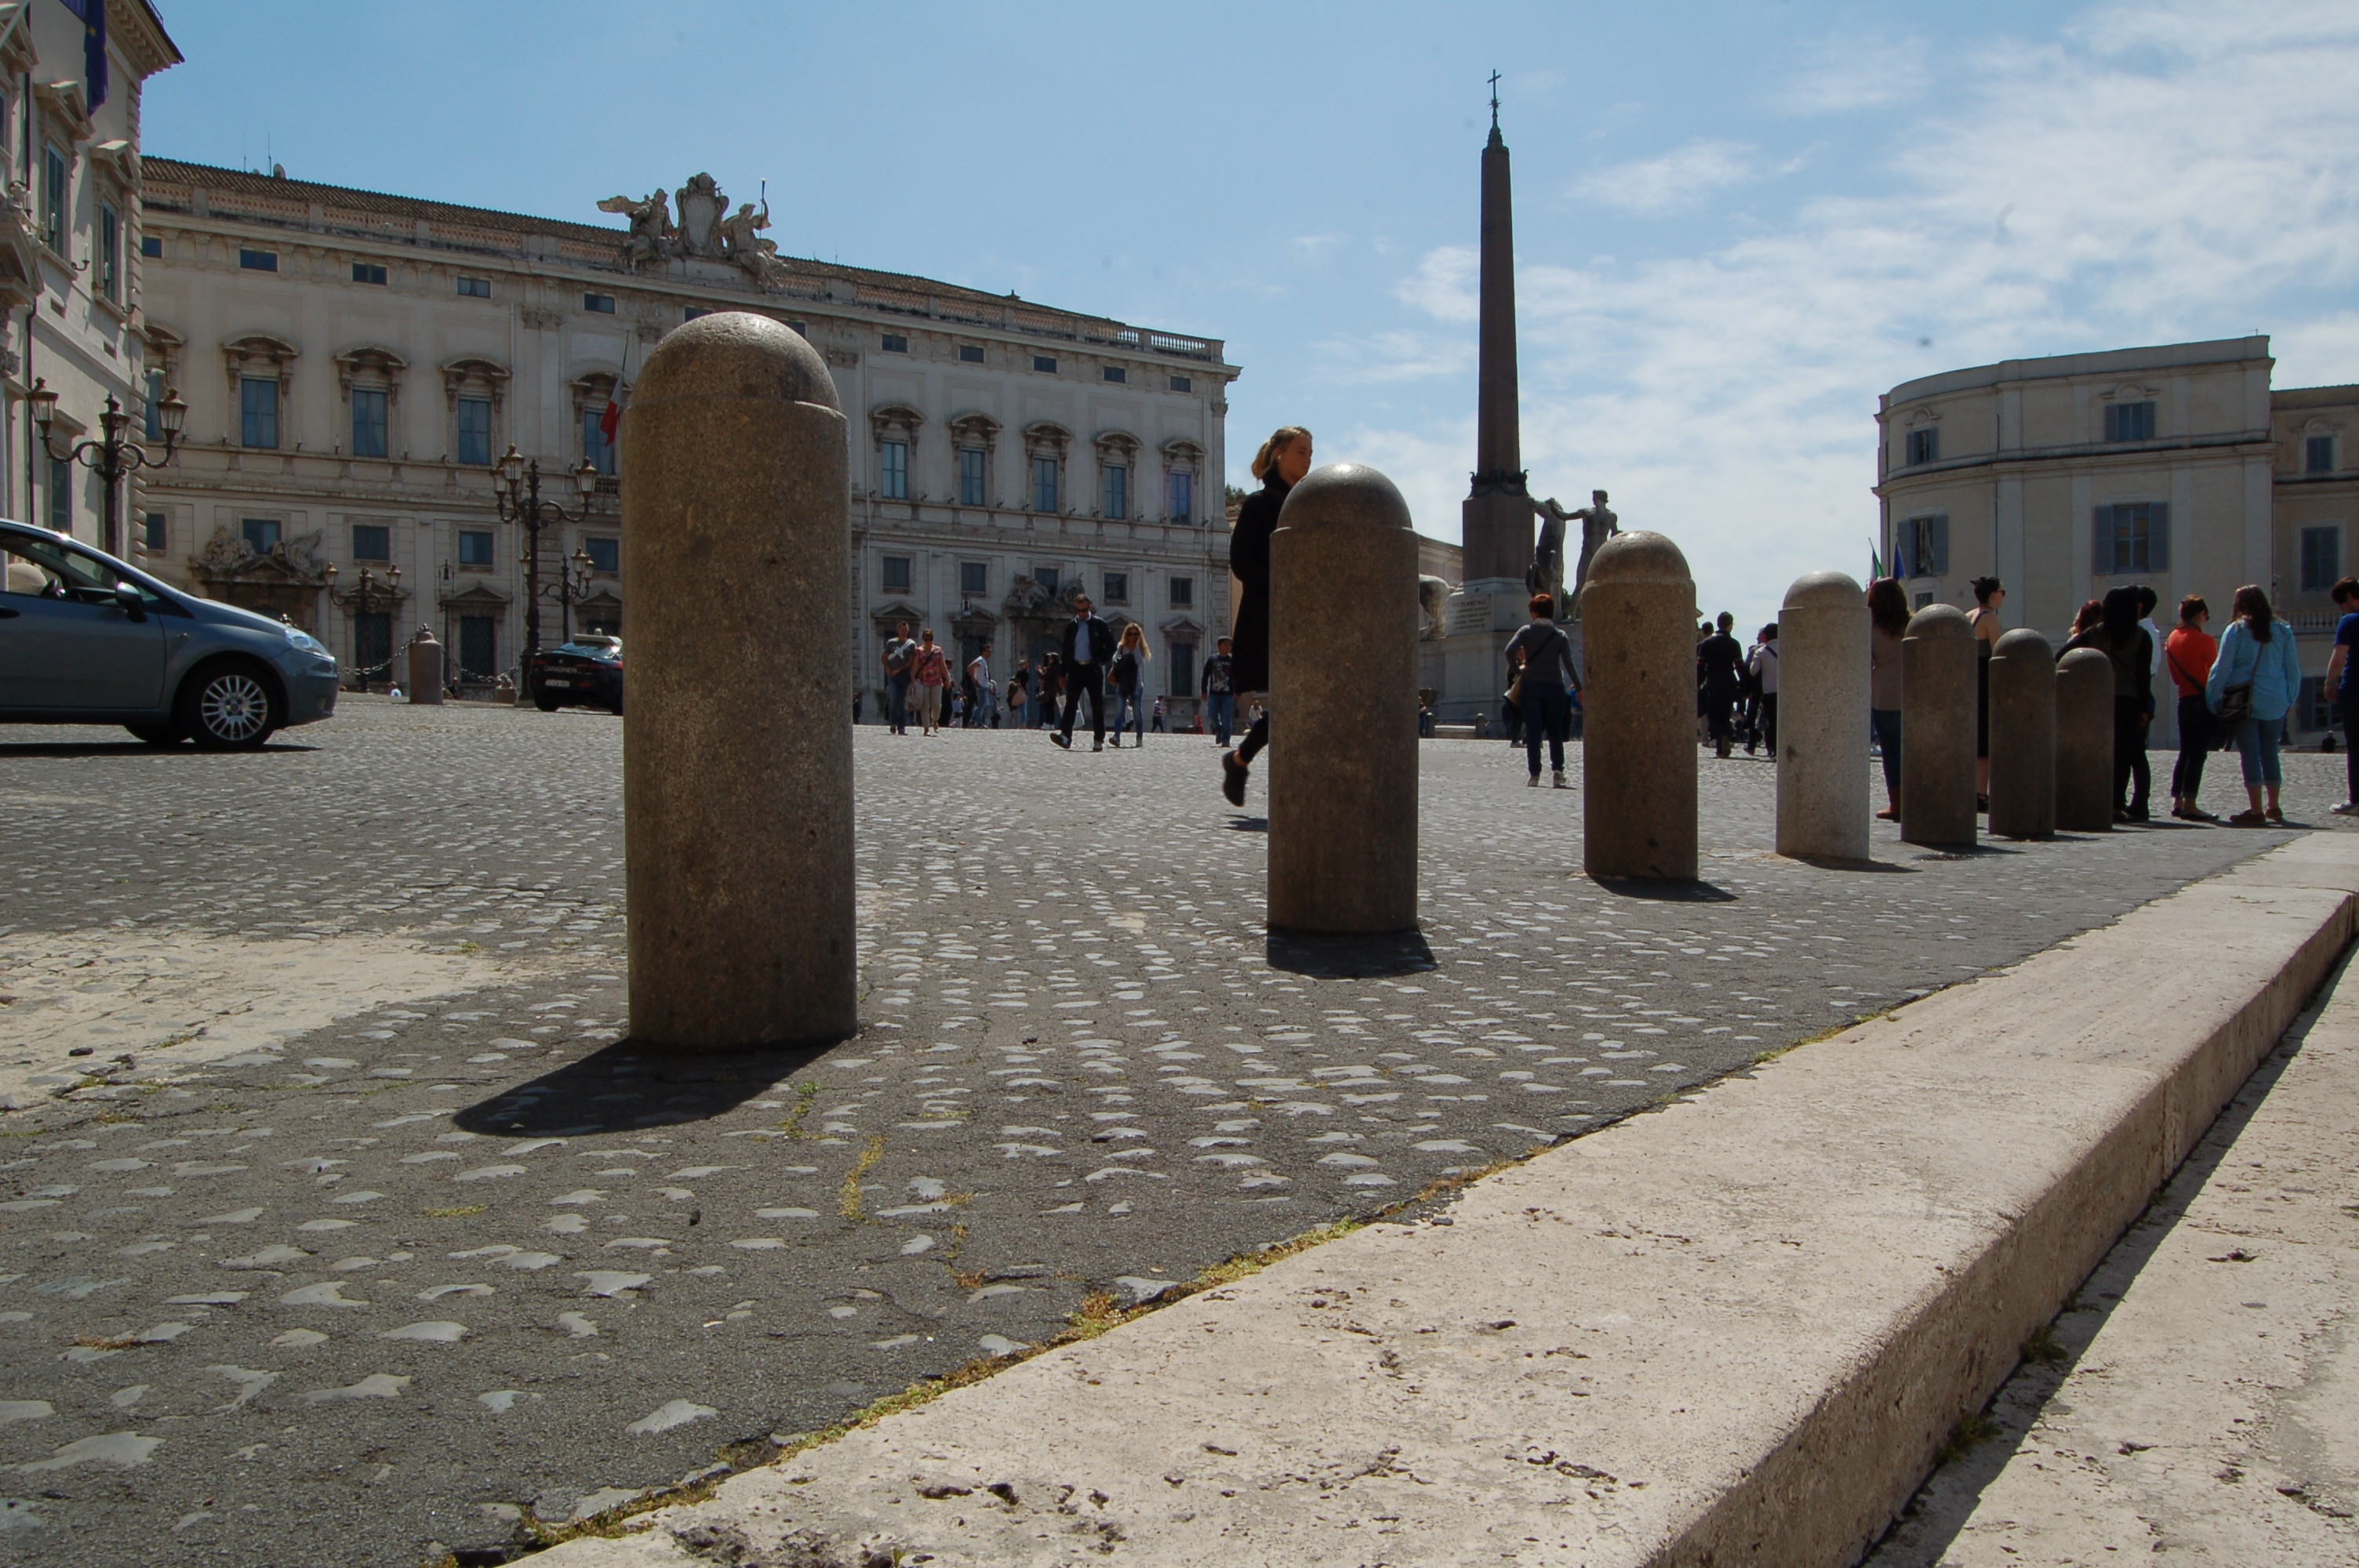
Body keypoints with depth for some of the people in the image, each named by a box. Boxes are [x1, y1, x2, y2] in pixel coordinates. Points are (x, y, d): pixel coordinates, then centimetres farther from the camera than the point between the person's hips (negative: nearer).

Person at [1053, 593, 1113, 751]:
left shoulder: (1099, 624, 1)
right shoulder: (1070, 626, 10)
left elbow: (1111, 646, 4)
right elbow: (1066, 650, 13)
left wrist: (1101, 661, -5)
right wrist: (1063, 673, 9)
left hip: (1093, 670, -2)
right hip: (1075, 668, 2)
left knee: (1097, 706, 1)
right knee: (1070, 703, -8)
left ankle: (1099, 741, 4)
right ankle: (1065, 735, -16)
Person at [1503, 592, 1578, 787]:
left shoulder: (1526, 632, 0)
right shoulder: (1560, 635, 2)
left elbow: (1510, 651, -15)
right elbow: (1569, 664, -4)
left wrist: (1518, 670, -2)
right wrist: (1578, 686, 0)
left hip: (1530, 685, -1)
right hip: (1555, 686, 1)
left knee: (1533, 733, 2)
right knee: (1555, 732, 12)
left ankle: (1535, 775, -3)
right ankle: (1558, 771, 1)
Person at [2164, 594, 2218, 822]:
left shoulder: (2172, 638, 9)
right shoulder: (2203, 640, -11)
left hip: (2184, 700, 7)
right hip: (2203, 700, -7)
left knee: (2185, 752, 15)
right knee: (2197, 754, -6)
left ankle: (2177, 802, 14)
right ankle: (2189, 805, -8)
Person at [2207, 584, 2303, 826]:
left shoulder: (2236, 630, -4)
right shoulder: (2283, 631, 8)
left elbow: (2222, 668, -6)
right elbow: (2294, 670, 9)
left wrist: (2212, 701, -2)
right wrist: (2290, 698, 17)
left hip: (2244, 702, -4)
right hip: (2276, 703, 4)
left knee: (2250, 755, -3)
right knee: (2270, 754, 15)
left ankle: (2256, 811, -6)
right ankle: (2274, 808, 22)